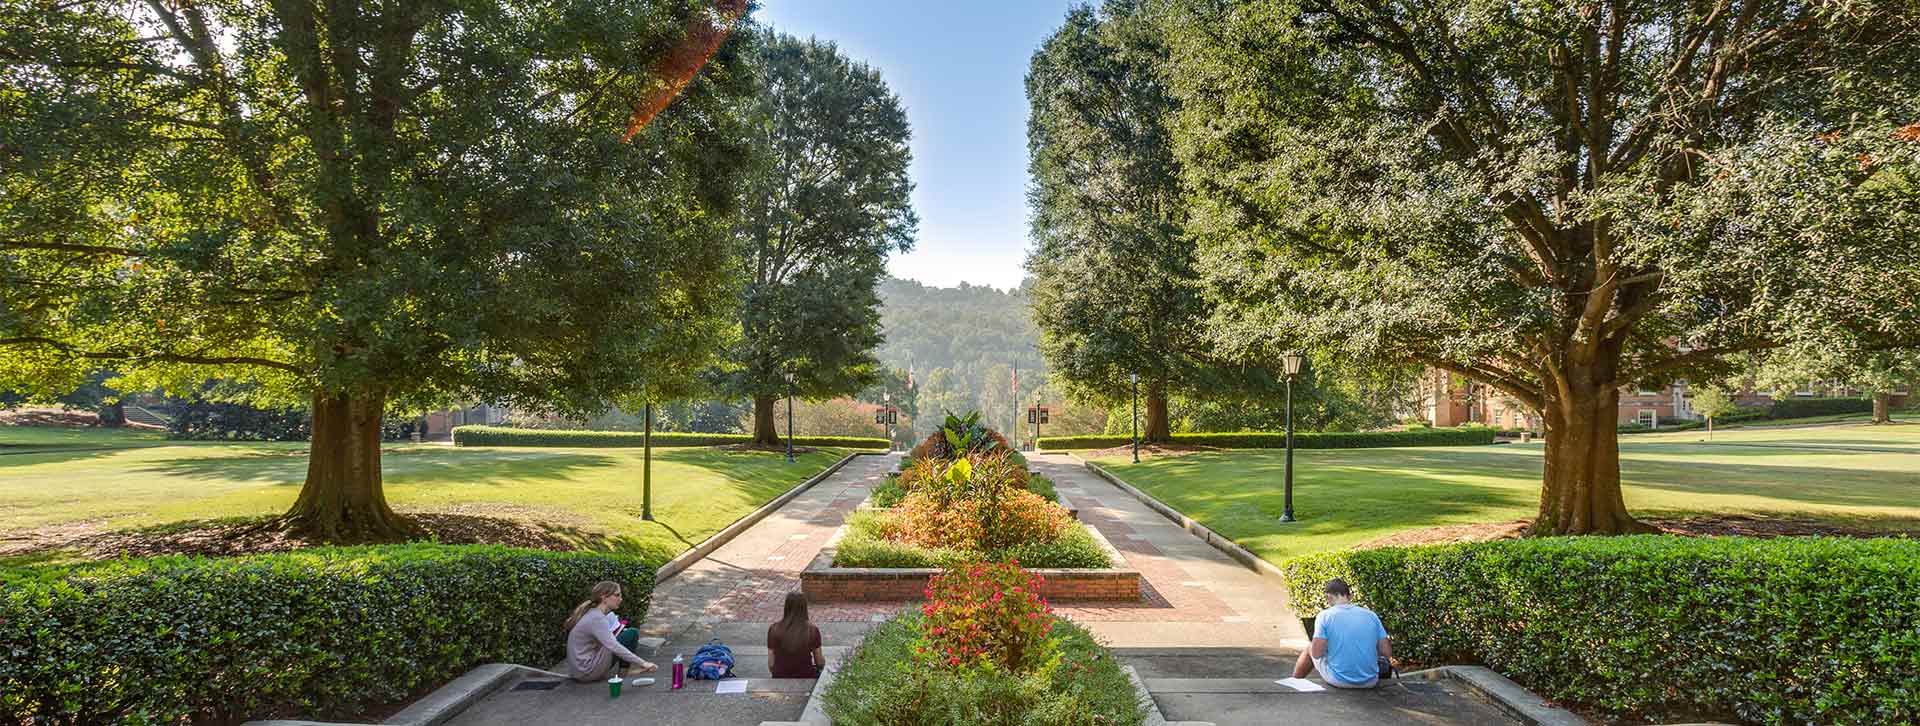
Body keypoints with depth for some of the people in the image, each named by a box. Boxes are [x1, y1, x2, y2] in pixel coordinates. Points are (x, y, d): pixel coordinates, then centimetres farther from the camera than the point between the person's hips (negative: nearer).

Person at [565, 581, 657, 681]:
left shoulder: (590, 611, 7)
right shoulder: (596, 618, -22)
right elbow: (615, 647, -33)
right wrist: (642, 663, -35)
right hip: (587, 672, -9)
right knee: (632, 634, -10)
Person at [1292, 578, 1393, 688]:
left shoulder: (1325, 616, -8)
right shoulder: (1371, 615, 1)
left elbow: (1316, 653, -12)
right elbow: (1387, 653, 0)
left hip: (1339, 681, -3)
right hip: (1370, 682, 3)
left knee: (1310, 649, 27)